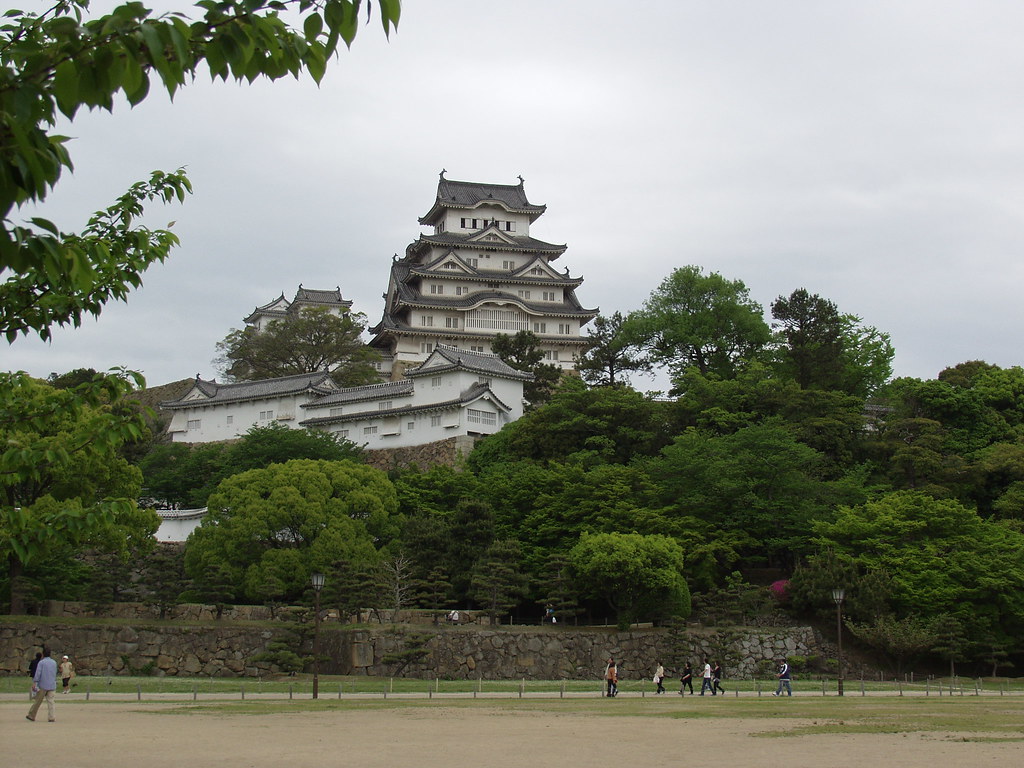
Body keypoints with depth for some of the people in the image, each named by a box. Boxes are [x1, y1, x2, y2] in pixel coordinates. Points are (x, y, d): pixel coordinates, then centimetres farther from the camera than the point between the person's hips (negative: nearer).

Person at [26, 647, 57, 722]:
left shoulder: (41, 662, -4)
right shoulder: (54, 663, 11)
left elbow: (38, 674, -12)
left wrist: (35, 683, -13)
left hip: (43, 686, -4)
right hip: (52, 686, 4)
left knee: (37, 701, 6)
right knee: (50, 701, 1)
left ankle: (31, 716, 16)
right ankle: (52, 717, -7)